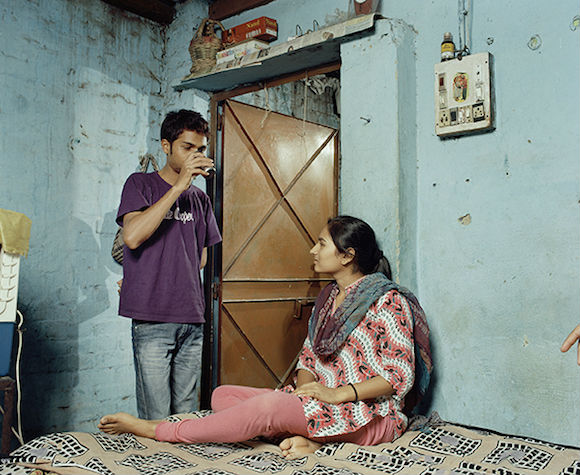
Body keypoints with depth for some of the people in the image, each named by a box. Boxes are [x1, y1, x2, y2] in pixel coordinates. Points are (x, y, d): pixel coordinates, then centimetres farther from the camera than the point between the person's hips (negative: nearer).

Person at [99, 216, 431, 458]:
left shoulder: (388, 300, -10)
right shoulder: (327, 297, 14)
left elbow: (400, 376, -14)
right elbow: (308, 357, 14)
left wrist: (340, 393, -23)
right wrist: (305, 386, -8)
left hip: (372, 416, -8)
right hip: (322, 401, 8)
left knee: (268, 404, -33)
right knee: (222, 395, -5)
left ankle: (156, 431, -22)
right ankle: (303, 438, -24)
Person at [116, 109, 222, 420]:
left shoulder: (200, 199, 16)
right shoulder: (141, 184, 2)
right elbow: (132, 236, -17)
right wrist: (179, 186, -16)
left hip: (193, 318, 5)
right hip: (152, 319, -5)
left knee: (187, 414, 10)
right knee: (156, 420, -3)